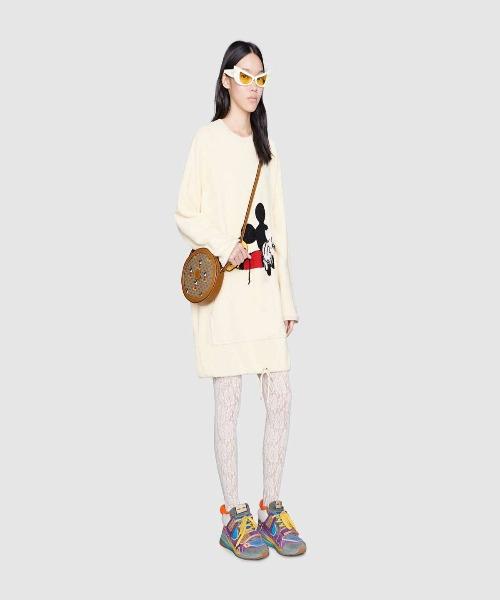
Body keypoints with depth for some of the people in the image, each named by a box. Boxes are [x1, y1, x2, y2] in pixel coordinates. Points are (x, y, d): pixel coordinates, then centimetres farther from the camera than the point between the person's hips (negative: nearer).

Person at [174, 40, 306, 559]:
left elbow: (278, 227, 16)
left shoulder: (266, 147, 17)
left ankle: (271, 508, 19)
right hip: (223, 286, -5)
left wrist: (286, 297, 13)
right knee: (229, 401, 1)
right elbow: (184, 215, -2)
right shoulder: (208, 139, 0)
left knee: (280, 400, 4)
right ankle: (233, 517, 13)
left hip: (264, 284, 5)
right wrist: (222, 247, -19)